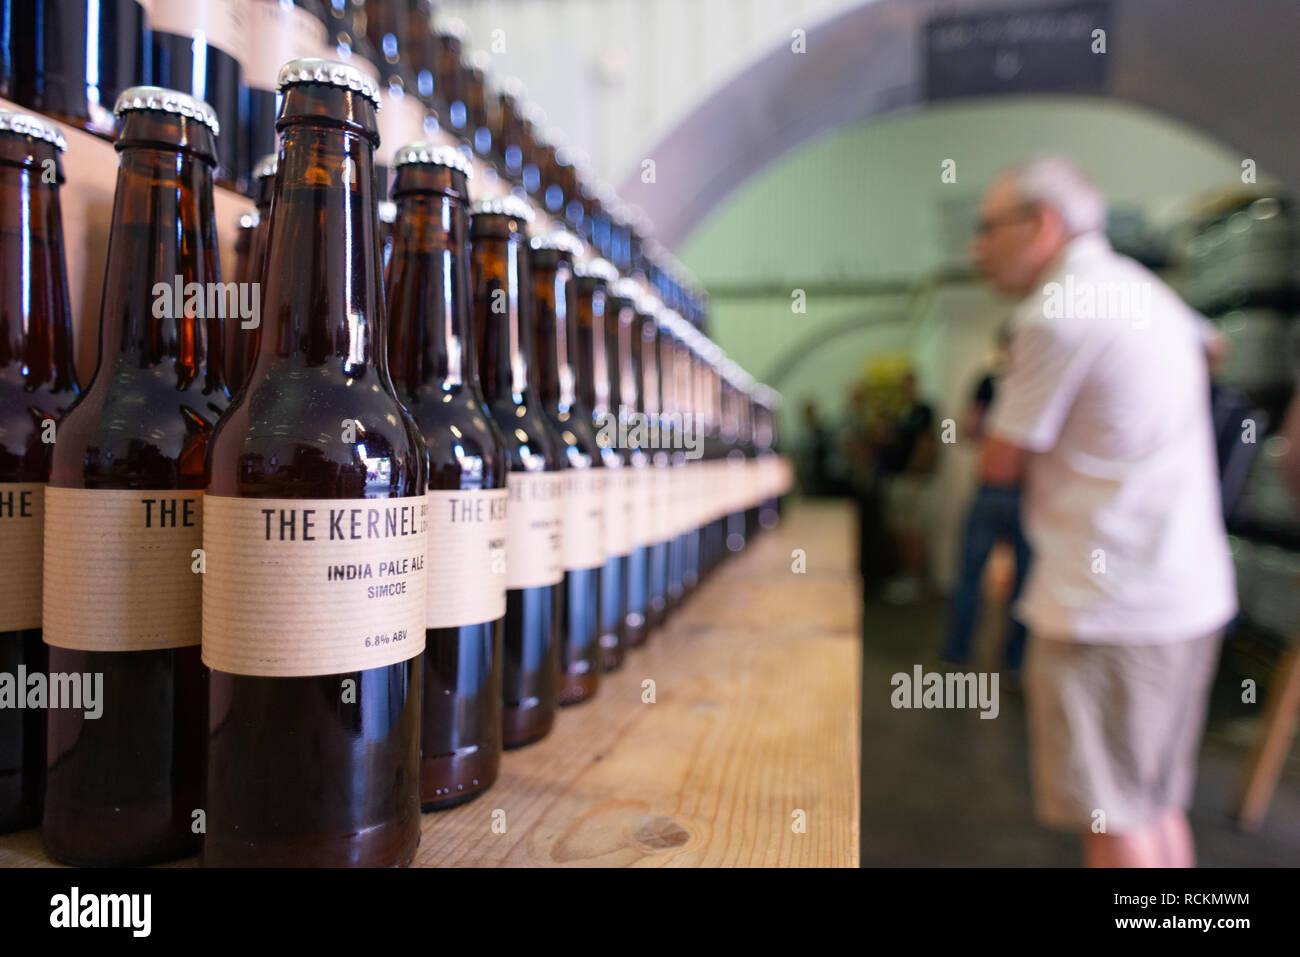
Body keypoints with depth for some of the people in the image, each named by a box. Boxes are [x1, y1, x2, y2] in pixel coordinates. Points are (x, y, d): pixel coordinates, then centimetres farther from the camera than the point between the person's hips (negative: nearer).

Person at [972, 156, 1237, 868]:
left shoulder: (1057, 309, -13)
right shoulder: (1148, 295, 14)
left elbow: (998, 465, -11)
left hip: (1108, 604, -9)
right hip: (1191, 593, 9)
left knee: (1114, 821, 2)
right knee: (1158, 805, 18)